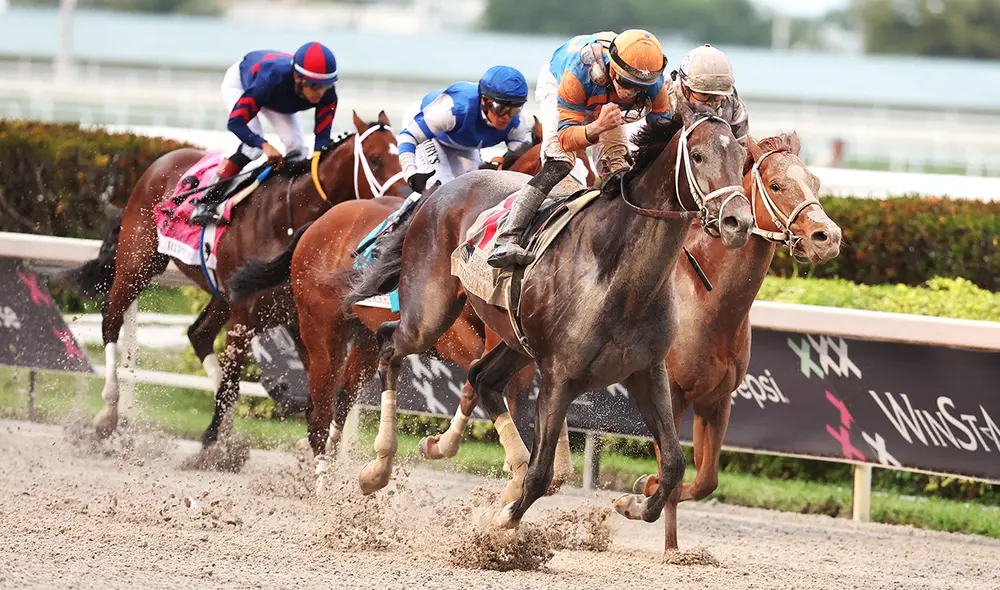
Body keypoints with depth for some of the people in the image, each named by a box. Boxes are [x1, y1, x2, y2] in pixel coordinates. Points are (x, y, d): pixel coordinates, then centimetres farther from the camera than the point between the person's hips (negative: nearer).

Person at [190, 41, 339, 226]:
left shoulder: (327, 93, -36)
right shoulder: (271, 80, -49)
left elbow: (322, 136, -31)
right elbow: (235, 123, -47)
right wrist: (265, 145, -62)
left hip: (277, 99, 5)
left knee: (297, 149, -12)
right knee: (252, 145, -25)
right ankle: (207, 202, -18)